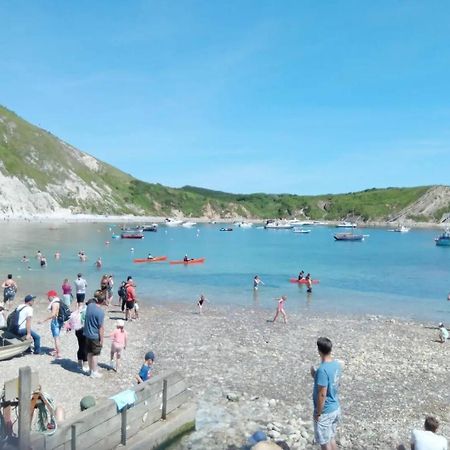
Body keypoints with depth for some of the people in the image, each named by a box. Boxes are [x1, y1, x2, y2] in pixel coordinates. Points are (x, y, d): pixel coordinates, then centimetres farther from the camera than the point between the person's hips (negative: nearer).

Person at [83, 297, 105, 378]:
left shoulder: (90, 305, -6)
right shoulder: (100, 312, -25)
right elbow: (101, 327, -20)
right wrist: (101, 339, -12)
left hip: (87, 334, 7)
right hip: (95, 336, -7)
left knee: (89, 353, 19)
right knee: (95, 354, 7)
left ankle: (91, 369, 33)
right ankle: (94, 372, 18)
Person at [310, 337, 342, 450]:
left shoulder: (322, 369, -27)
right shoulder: (337, 364, 0)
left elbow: (322, 394, -24)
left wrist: (318, 413, -14)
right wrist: (316, 376, 8)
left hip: (325, 412, -8)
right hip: (335, 408, 8)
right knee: (331, 438, 22)